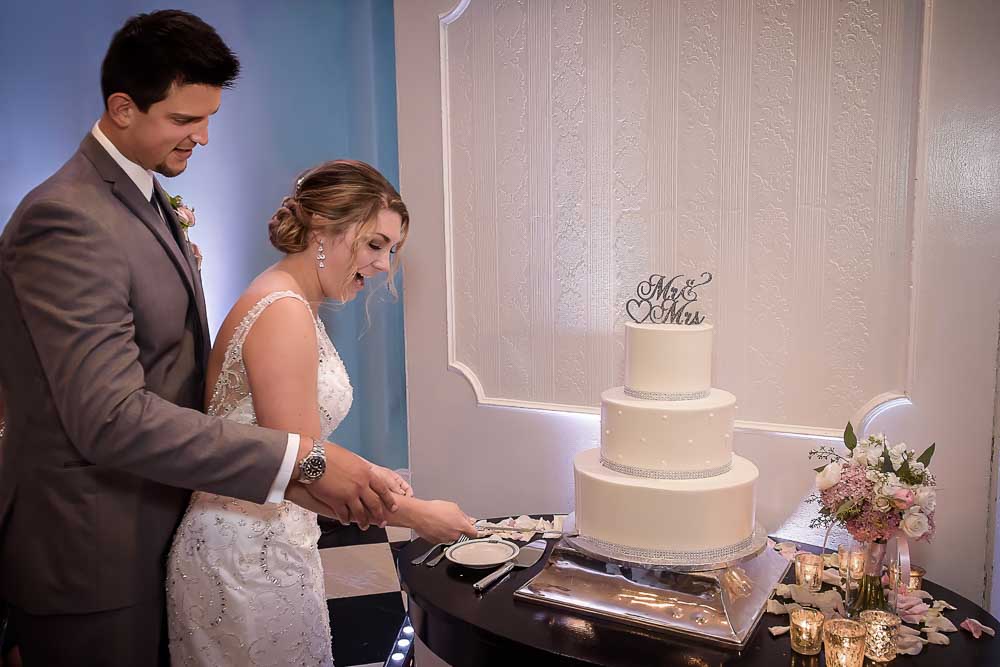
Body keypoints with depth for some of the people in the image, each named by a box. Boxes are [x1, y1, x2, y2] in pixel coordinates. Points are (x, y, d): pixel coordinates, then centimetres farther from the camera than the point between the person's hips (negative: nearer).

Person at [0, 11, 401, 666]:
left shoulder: (151, 200, 8)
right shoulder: (68, 221, -23)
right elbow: (110, 417, -31)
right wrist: (300, 461, -32)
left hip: (155, 531, 9)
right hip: (90, 558, -9)